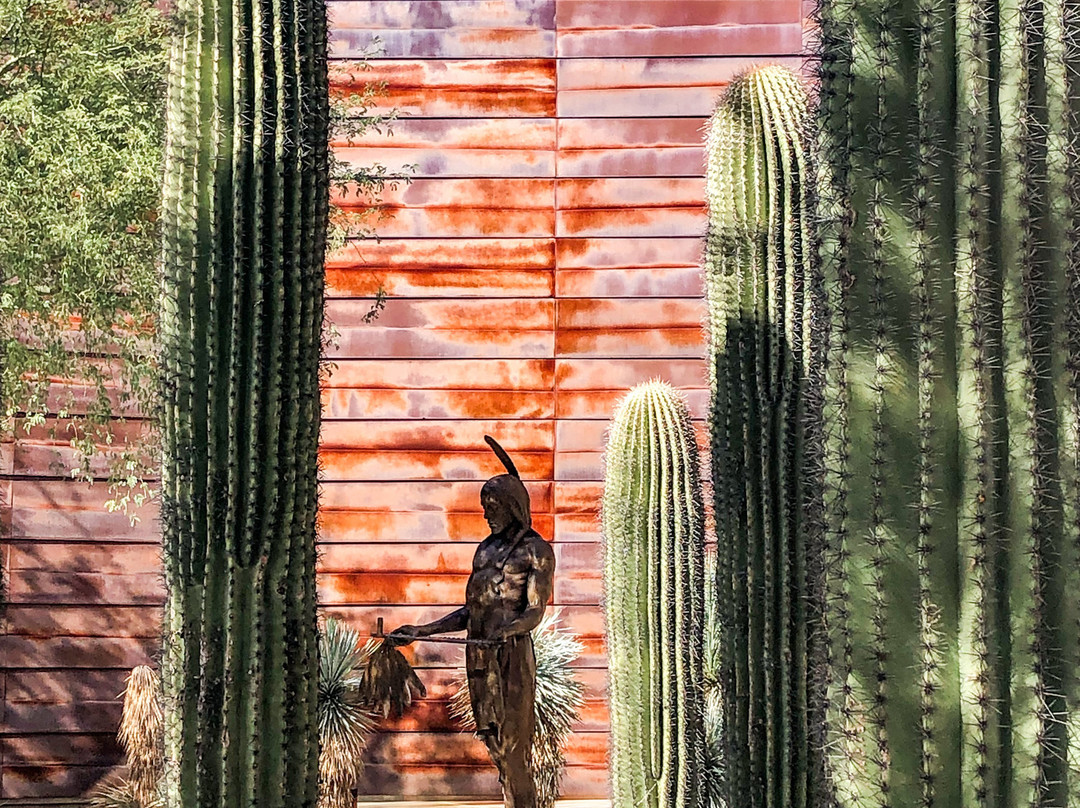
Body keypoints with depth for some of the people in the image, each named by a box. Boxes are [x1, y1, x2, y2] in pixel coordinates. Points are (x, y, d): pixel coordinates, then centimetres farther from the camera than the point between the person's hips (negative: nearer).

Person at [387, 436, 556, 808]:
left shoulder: (536, 550, -3)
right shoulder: (486, 549, 18)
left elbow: (535, 613, -11)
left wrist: (504, 632, -30)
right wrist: (420, 631, 12)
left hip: (512, 655, -7)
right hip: (480, 656, 7)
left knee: (513, 749, -8)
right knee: (495, 746, 7)